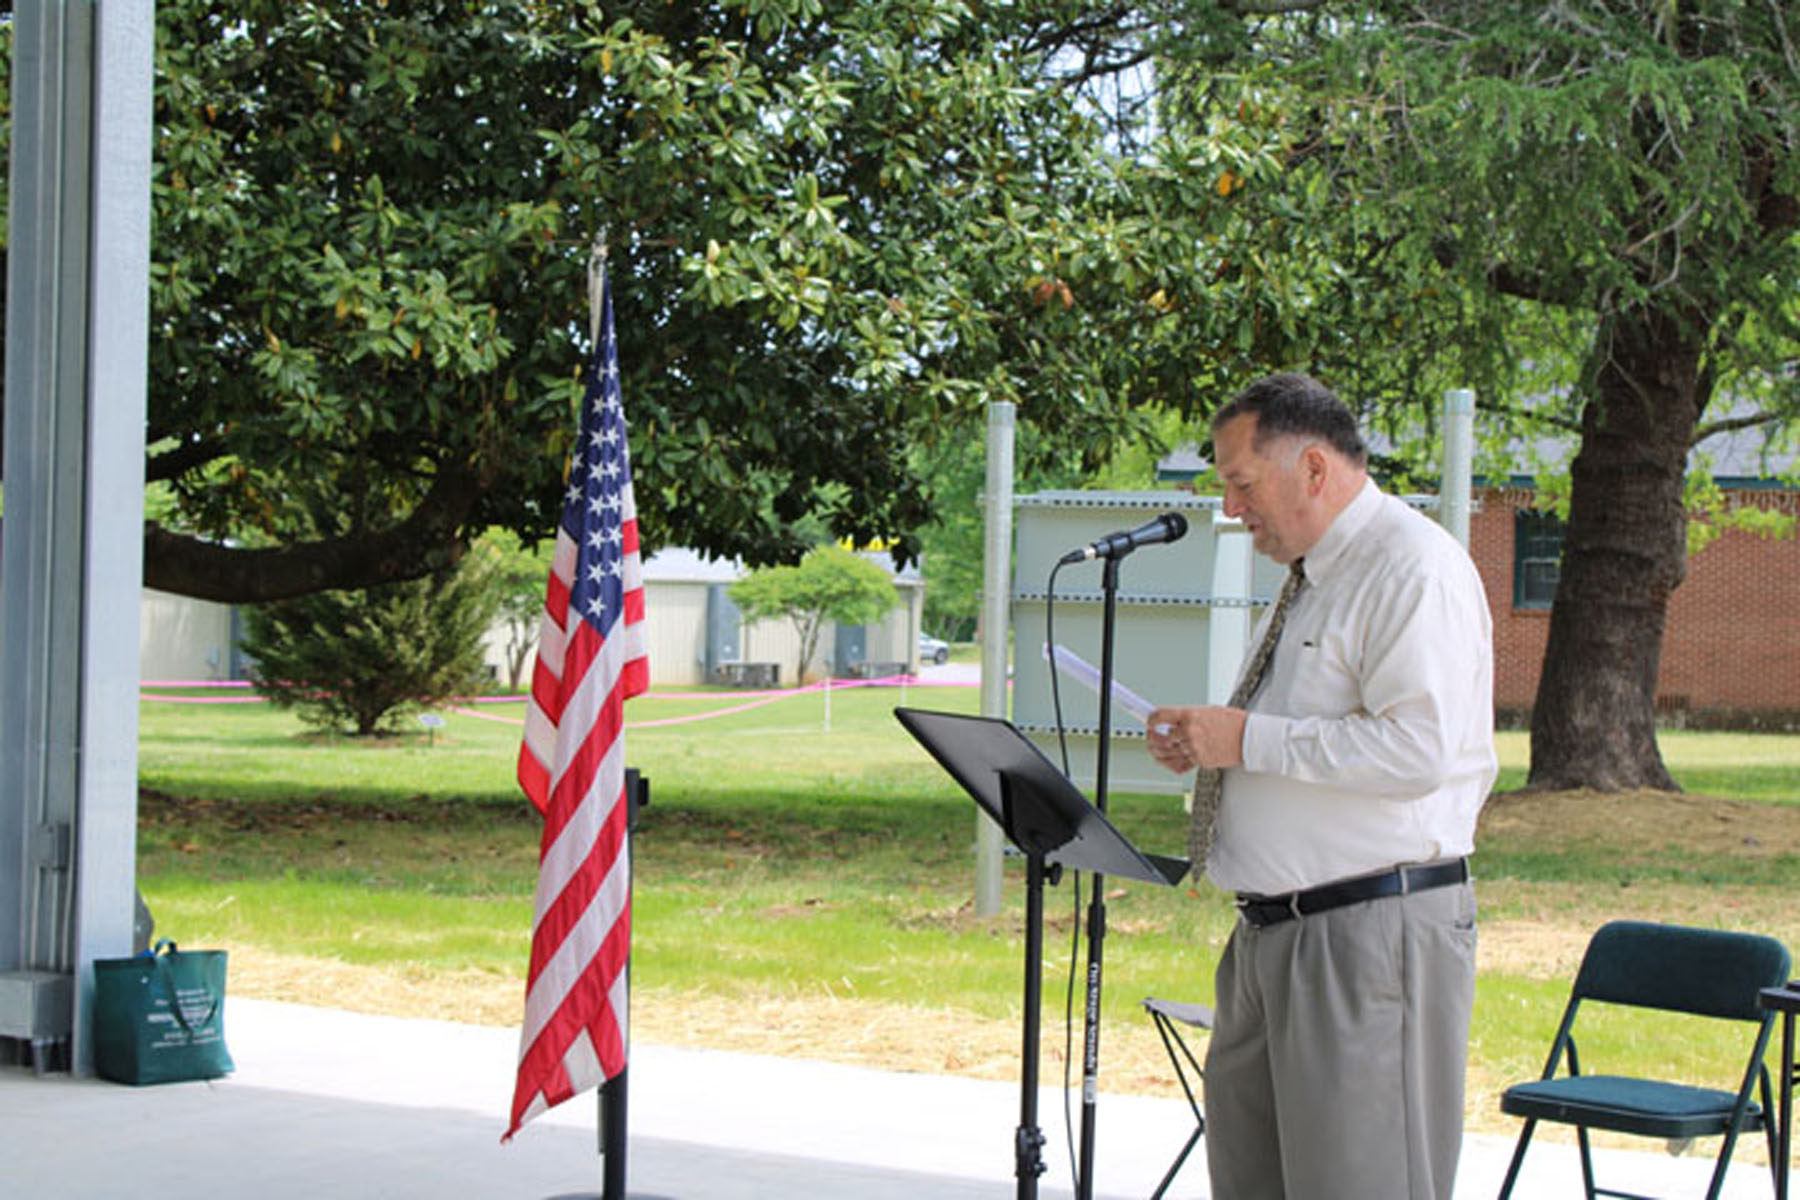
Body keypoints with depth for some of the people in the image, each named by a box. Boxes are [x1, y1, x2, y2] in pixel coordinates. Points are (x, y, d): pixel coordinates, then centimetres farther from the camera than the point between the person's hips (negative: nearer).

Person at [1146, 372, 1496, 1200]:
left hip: (1372, 936, -10)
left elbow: (1416, 749, -24)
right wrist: (1210, 746, 11)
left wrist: (1250, 740, -18)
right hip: (1273, 937, 10)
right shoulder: (1310, 578, 19)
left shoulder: (1412, 567, -12)